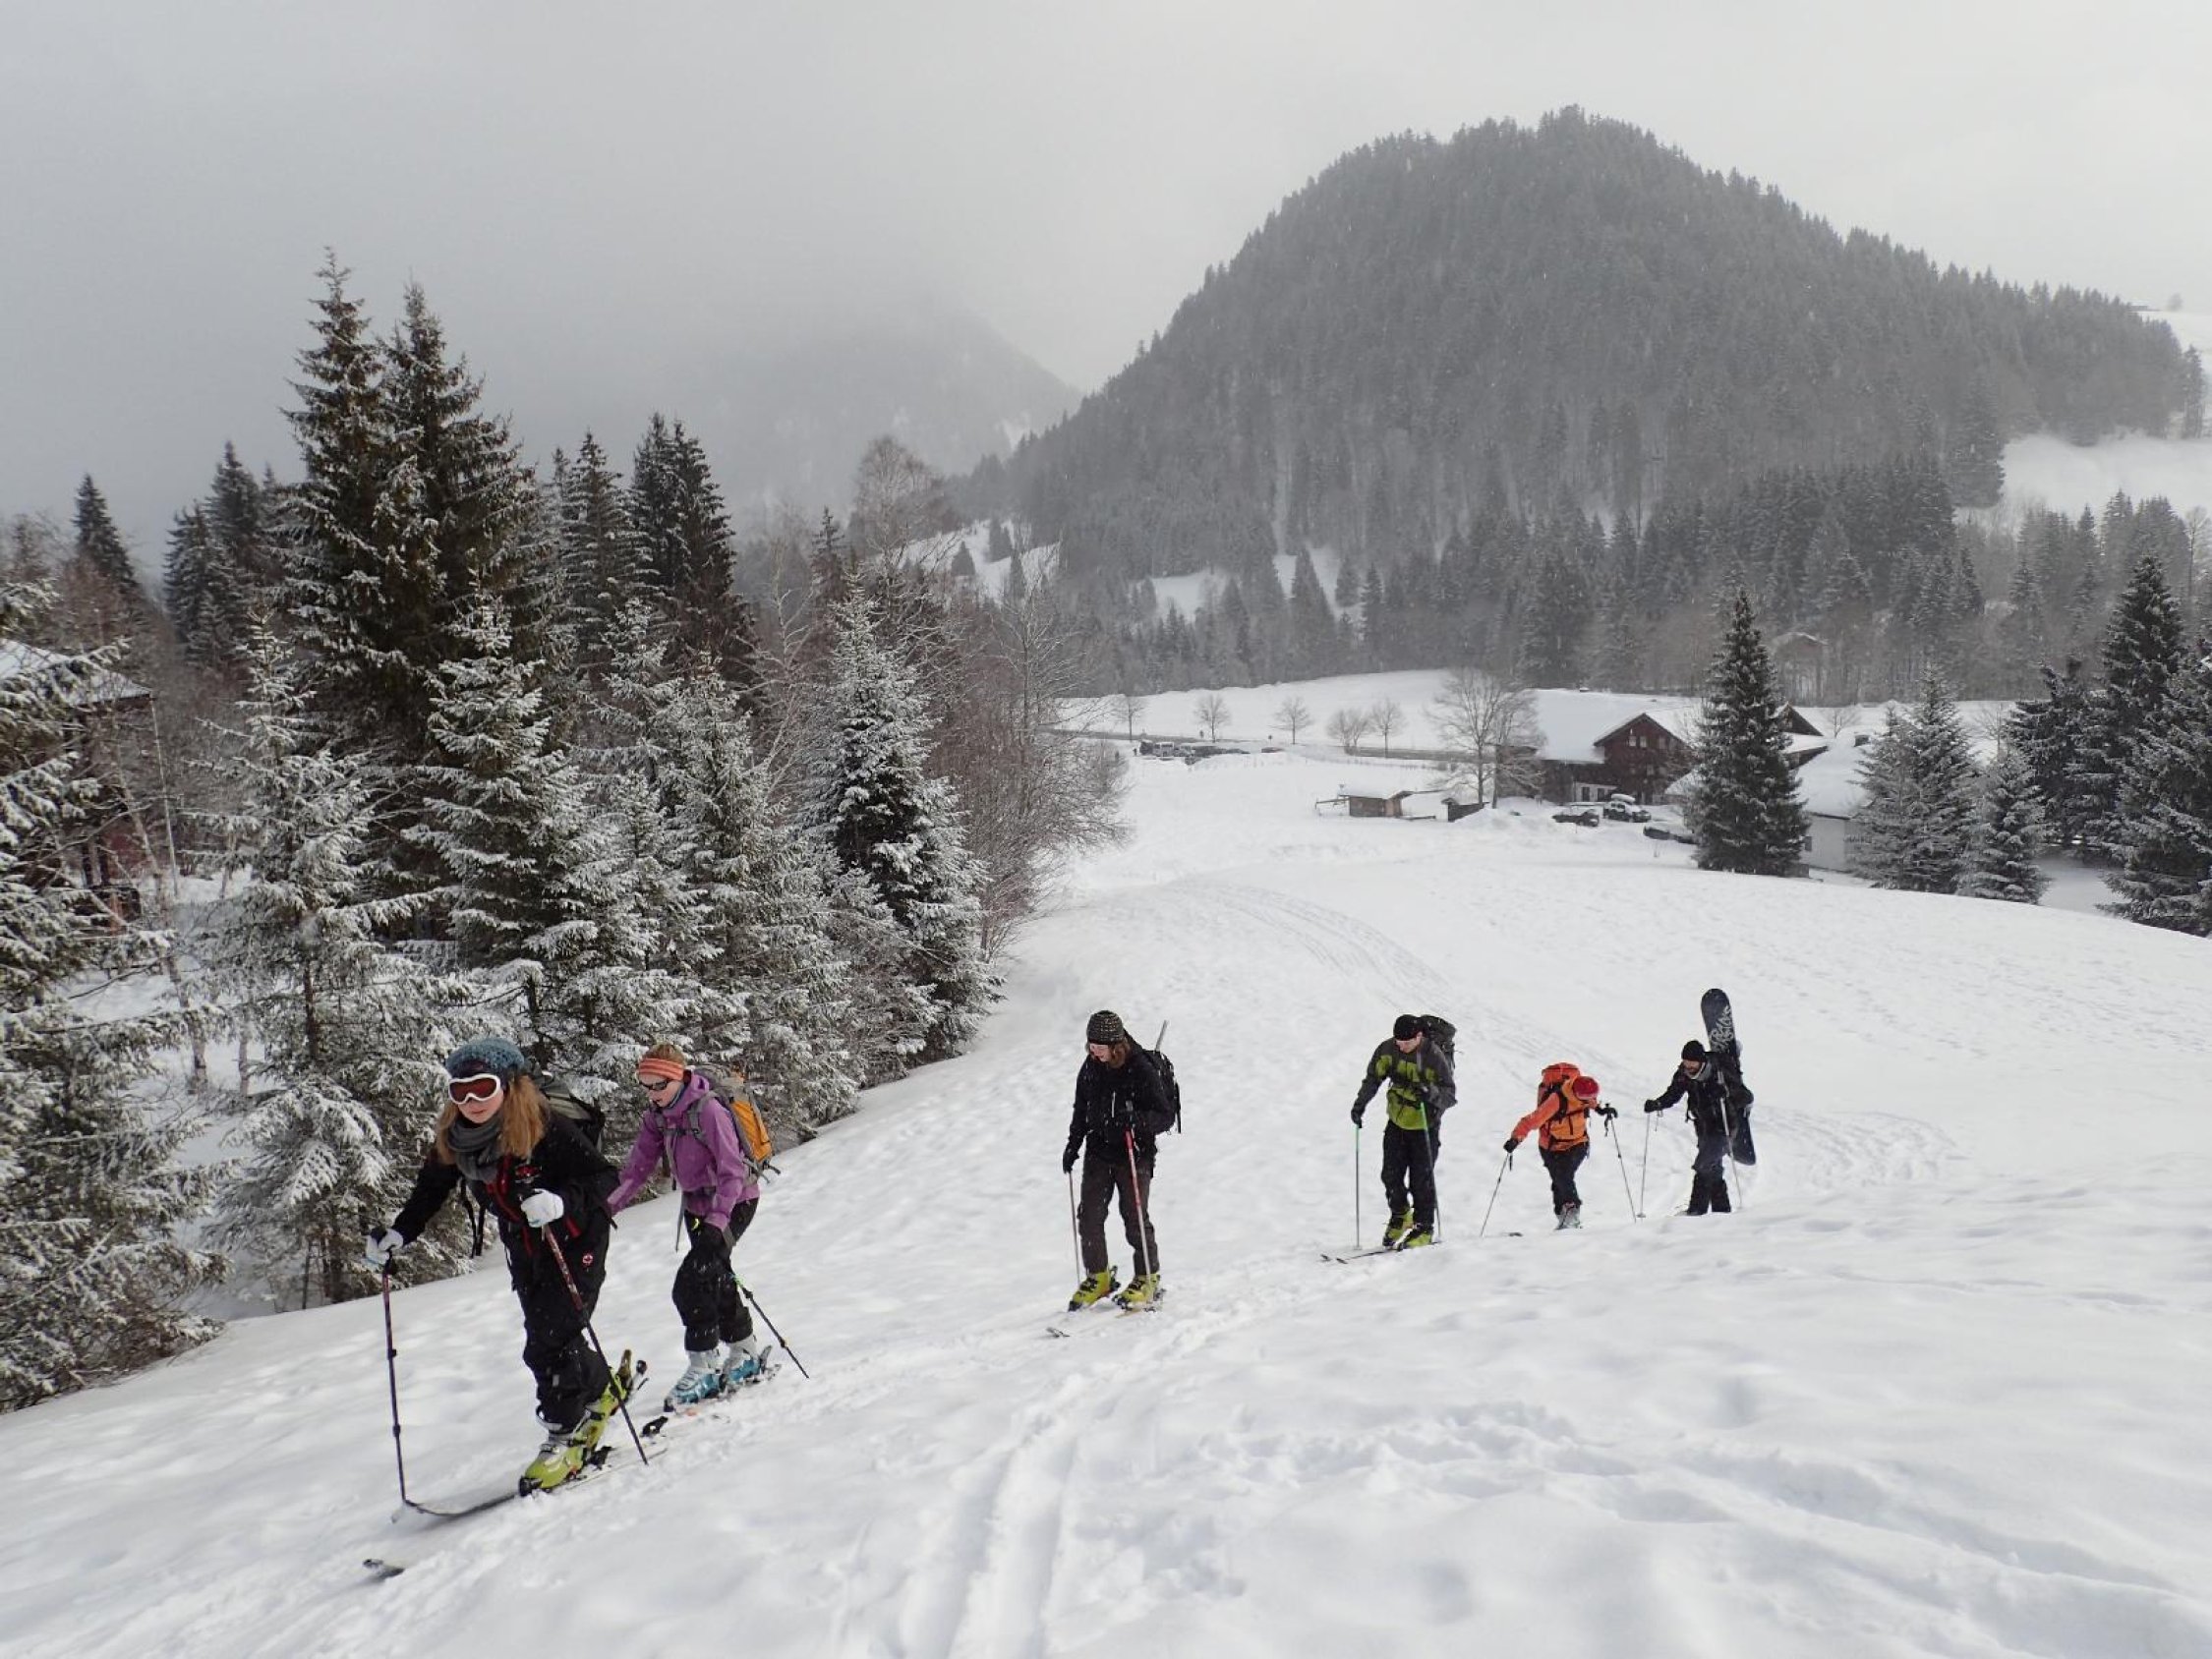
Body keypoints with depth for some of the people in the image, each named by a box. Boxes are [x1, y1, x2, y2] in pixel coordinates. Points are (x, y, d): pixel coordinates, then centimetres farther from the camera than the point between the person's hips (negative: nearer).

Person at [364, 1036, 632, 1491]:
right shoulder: (452, 1141, -8)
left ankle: (565, 1435, 5)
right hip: (525, 1249, 6)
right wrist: (396, 1235, -3)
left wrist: (560, 1202, -42)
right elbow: (428, 1192, 9)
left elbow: (603, 1175, -25)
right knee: (545, 1343, 7)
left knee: (550, 1342, -13)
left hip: (575, 1238, -6)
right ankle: (603, 1387, 33)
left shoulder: (545, 1128, -26)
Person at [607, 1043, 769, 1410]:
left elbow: (733, 1172, -26)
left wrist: (716, 1222, -33)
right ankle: (745, 1355, 31)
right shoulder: (656, 1116, -2)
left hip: (734, 1202, -8)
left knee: (690, 1284, -15)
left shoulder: (708, 1111, -25)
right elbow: (638, 1167, 1)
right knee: (714, 1279, 14)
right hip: (697, 1205, 8)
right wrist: (608, 1206, -13)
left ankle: (704, 1368, -4)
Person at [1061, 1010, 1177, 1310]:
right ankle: (1098, 1278, 19)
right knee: (1089, 1217, 2)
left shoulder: (1141, 1070, -16)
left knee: (1135, 1218, -3)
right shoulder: (1091, 1068, 2)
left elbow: (1166, 1116, -14)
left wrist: (1137, 1120, -32)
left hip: (1134, 1154, -5)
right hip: (1098, 1153, 5)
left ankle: (1148, 1279, 15)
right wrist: (1073, 1144, 12)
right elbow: (1081, 1110, 17)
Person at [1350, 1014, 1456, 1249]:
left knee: (1421, 1179, -2)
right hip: (1397, 1122, 4)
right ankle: (1400, 1217, 29)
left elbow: (1450, 1093, -21)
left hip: (1425, 1126, -4)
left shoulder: (1434, 1057, -22)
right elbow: (1373, 1078, 5)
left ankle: (1424, 1228, 14)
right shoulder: (1388, 1048, -10)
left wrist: (1431, 1092, -42)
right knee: (1391, 1175, 6)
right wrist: (1360, 1104, -6)